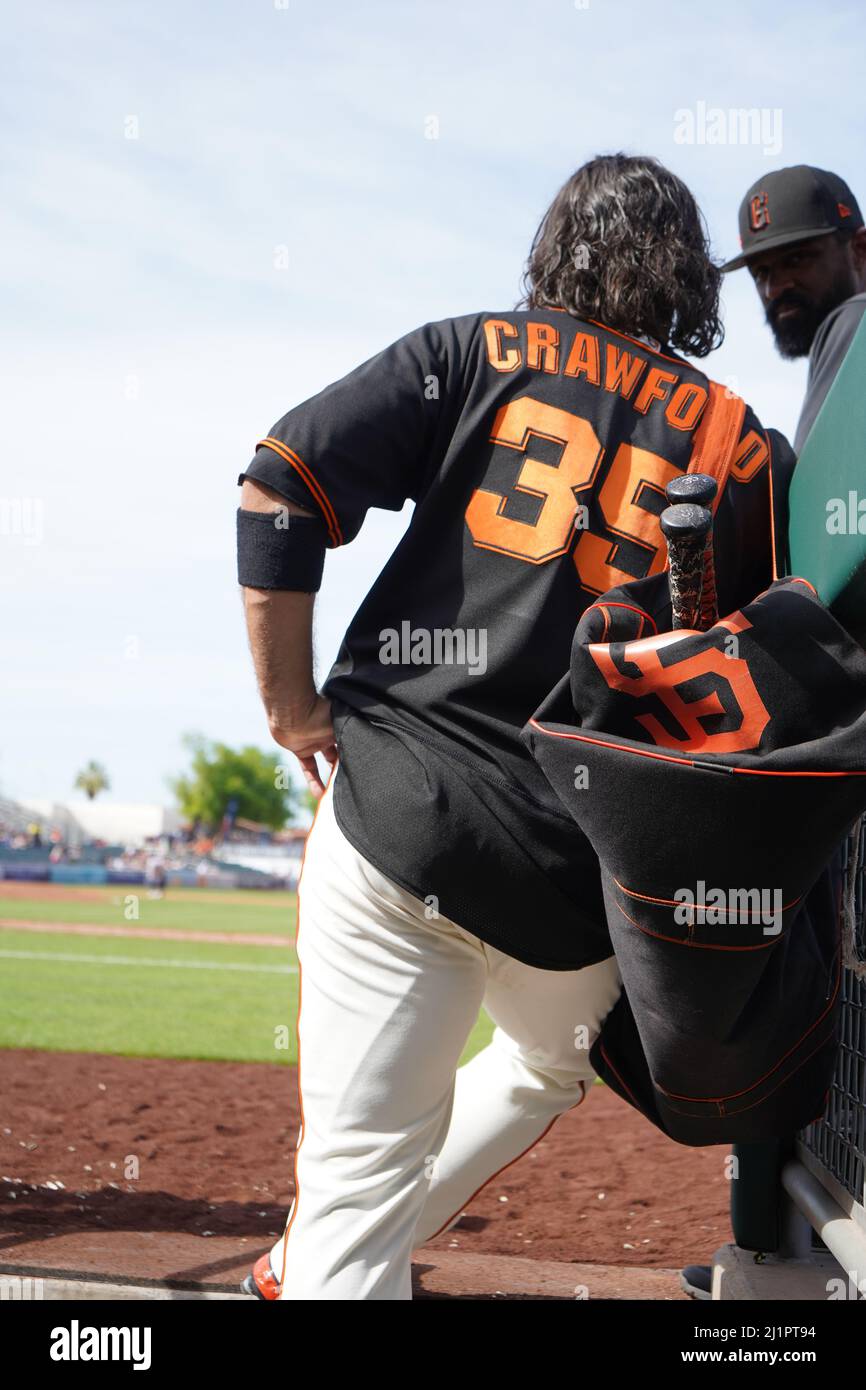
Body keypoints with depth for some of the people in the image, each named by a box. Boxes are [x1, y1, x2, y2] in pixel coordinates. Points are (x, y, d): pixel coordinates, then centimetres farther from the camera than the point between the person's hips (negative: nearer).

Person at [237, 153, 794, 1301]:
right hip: (581, 873, 1)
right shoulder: (747, 450, 8)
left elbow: (279, 488, -5)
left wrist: (293, 707, 4)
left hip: (392, 809, -1)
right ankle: (315, 1269, 28)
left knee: (357, 1173, 1)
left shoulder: (472, 354, 7)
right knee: (553, 1066, 30)